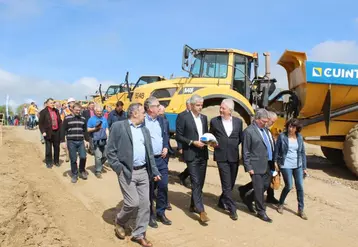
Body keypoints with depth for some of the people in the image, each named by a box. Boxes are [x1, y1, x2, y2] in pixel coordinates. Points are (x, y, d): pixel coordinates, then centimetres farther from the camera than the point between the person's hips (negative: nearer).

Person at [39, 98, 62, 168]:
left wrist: (60, 129, 7)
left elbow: (60, 121, 15)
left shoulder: (56, 111, 10)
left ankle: (56, 161, 25)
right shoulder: (43, 112, -5)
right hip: (48, 132, -4)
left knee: (57, 147, 11)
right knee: (48, 148, 3)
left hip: (56, 131, 5)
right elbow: (40, 123, -6)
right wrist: (43, 131, -13)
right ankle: (48, 162, 15)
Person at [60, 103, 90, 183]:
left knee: (83, 157, -7)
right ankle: (74, 175, 17)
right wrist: (63, 141, -6)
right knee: (73, 159, 2)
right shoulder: (67, 118, -2)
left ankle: (82, 171, 19)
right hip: (71, 142, -2)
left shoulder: (83, 119, 9)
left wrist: (86, 140, 10)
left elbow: (85, 130, 15)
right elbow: (63, 130, -1)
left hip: (81, 141, 2)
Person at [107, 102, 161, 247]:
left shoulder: (144, 130, 14)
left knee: (145, 204, 5)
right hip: (127, 172, -6)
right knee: (133, 203, -6)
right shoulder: (118, 126, -4)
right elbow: (110, 150, -5)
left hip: (143, 171, 6)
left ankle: (139, 234, 21)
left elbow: (150, 152, 15)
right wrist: (118, 168, -11)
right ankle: (119, 222, 24)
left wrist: (155, 172, 10)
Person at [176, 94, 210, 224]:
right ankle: (201, 211, -7)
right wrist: (192, 142, -18)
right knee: (196, 182, -9)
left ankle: (193, 205, 29)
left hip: (203, 154, 7)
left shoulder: (204, 118, 13)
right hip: (191, 154, -7)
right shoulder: (183, 117, -7)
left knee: (200, 182, 13)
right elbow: (178, 136, -8)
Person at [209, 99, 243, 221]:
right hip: (222, 157, -3)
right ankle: (232, 209, 6)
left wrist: (234, 146, 2)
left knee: (231, 183, 13)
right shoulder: (214, 121, -1)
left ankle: (222, 202, 34)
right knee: (226, 184, -4)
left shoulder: (238, 121, 4)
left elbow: (240, 137, 14)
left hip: (234, 156, 3)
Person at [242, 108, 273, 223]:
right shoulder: (248, 131, -13)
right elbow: (245, 152, -12)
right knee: (259, 189, 4)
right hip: (256, 166, -8)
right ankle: (261, 212, 21)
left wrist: (273, 161, 12)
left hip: (267, 165, 8)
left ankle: (248, 198, 37)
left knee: (266, 185, 16)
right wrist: (248, 168, -13)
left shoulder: (265, 129, 10)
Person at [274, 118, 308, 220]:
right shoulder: (282, 136, -7)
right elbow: (276, 151, -2)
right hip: (286, 165, -4)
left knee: (300, 187, 3)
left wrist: (304, 167, 8)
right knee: (288, 186, -3)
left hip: (298, 166, 4)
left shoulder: (299, 137, 4)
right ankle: (280, 204, 23)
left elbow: (302, 152, 9)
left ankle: (301, 210, 17)